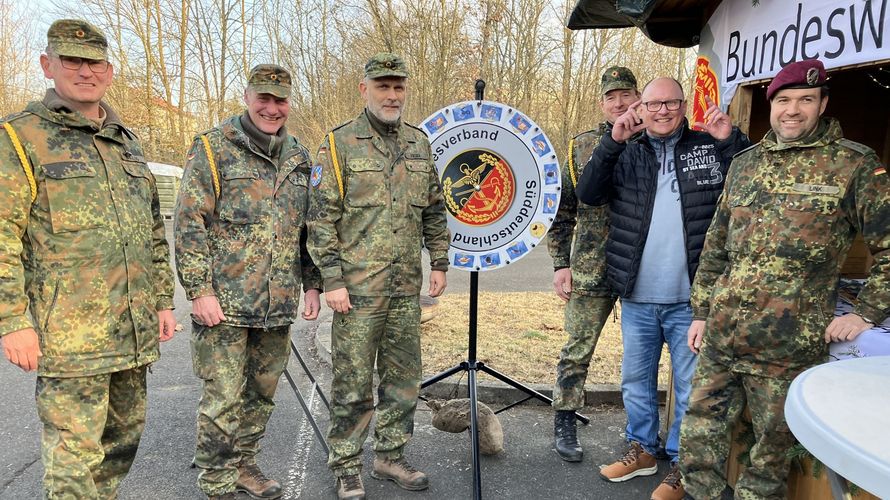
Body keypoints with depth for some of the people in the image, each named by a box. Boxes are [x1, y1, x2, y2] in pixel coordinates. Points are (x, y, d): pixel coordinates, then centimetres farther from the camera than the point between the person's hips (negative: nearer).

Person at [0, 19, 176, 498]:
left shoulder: (127, 142, 16)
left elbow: (155, 231, 18)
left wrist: (164, 299, 15)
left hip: (134, 329, 6)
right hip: (69, 332, -6)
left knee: (125, 434, 17)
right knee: (74, 451, 0)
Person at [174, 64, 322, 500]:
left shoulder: (298, 157, 11)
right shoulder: (213, 149, -4)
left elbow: (308, 228, 16)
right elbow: (190, 225, -8)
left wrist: (311, 284, 11)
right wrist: (199, 290, -13)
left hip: (279, 303, 5)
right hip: (225, 301, -5)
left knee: (262, 393, 15)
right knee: (223, 398, 2)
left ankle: (244, 465, 34)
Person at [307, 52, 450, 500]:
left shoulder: (419, 144, 12)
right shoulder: (340, 144, -3)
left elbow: (434, 212, 17)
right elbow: (321, 219, -7)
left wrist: (439, 263, 11)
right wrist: (332, 280, -12)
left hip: (407, 288, 5)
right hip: (357, 288, -5)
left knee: (403, 378, 13)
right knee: (352, 384, 3)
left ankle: (390, 457, 30)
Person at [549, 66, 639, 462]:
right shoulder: (581, 146, 4)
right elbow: (563, 210, 5)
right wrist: (560, 264, 1)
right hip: (591, 268, -1)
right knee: (578, 348, 5)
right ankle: (565, 425, 21)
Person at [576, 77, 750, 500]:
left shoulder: (711, 147, 2)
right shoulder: (628, 153, 7)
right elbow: (588, 194, -5)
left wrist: (732, 140, -16)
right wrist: (612, 142, -15)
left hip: (691, 299, -2)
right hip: (637, 299, 3)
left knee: (691, 388, 8)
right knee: (636, 380, 17)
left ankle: (681, 465, 26)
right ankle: (643, 449, 37)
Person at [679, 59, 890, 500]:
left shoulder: (854, 165, -2)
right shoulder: (745, 163, 11)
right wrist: (701, 311, 13)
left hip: (788, 348, -4)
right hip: (720, 337, 4)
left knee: (771, 452, 10)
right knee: (699, 438, 11)